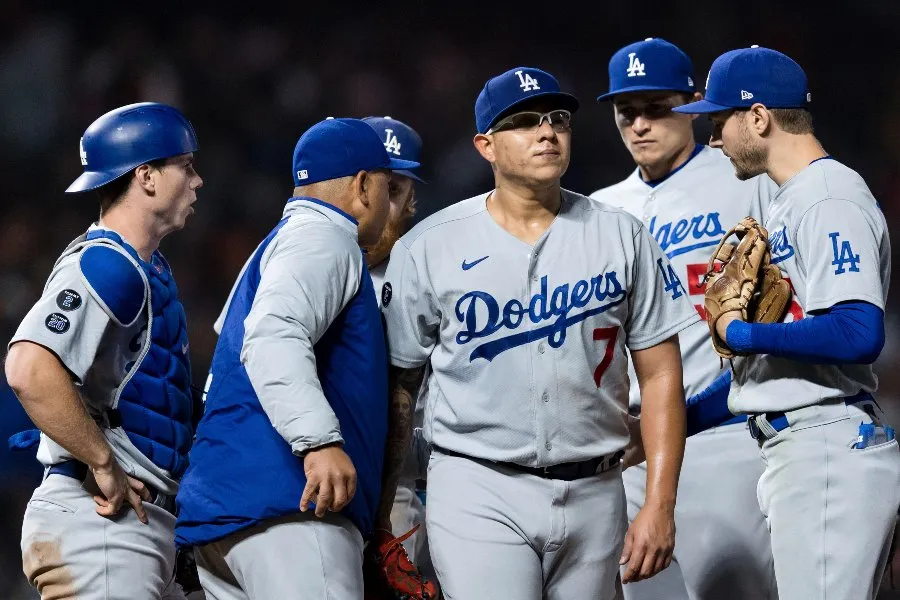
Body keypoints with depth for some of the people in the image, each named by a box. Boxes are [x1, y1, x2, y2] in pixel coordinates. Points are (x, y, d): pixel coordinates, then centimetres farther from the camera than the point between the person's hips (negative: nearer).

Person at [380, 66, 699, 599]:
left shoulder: (622, 238, 5)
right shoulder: (428, 249, 1)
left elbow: (660, 374, 4)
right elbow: (398, 383, 6)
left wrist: (660, 506, -3)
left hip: (593, 494, 3)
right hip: (478, 494, -3)